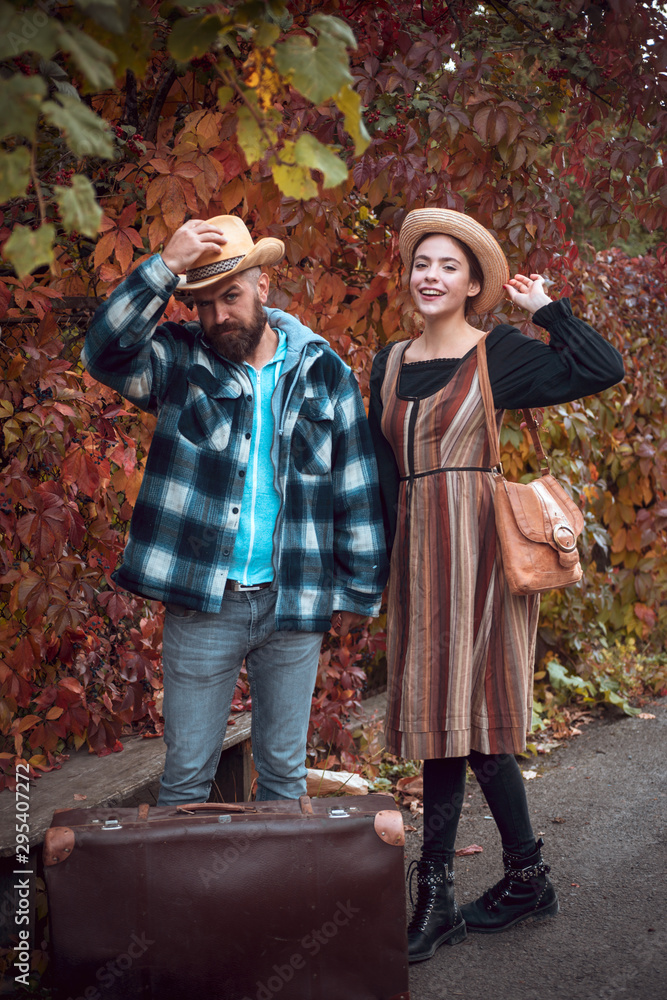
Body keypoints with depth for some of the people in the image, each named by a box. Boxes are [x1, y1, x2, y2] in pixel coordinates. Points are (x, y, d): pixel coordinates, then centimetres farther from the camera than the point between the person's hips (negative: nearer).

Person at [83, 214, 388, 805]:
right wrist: (164, 268, -24)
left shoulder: (324, 372, 4)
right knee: (187, 772, 7)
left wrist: (359, 591, 4)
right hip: (201, 602, -1)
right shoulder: (180, 362, 3)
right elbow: (105, 350, -17)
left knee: (284, 770, 13)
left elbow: (358, 488, 6)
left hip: (294, 605, 1)